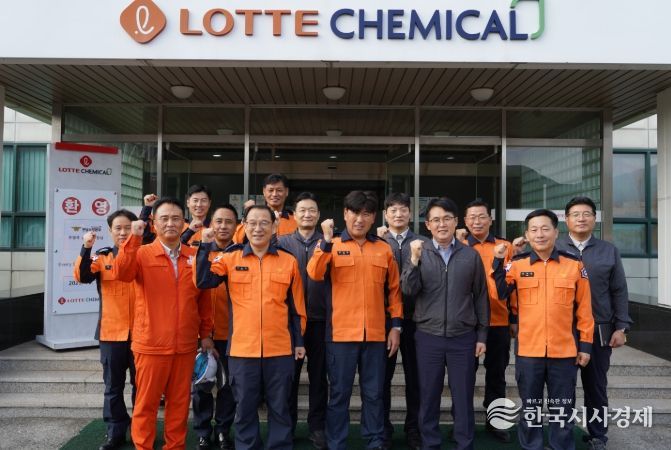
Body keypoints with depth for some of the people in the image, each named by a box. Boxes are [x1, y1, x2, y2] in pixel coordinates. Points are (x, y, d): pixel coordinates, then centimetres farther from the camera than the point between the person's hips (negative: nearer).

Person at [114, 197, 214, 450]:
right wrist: (134, 238, -30)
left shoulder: (195, 257, 3)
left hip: (186, 345, 3)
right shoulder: (142, 254, -3)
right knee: (146, 402, 9)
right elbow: (122, 274, -23)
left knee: (180, 402, 13)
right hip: (151, 344, -2)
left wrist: (206, 334, 9)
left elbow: (204, 299, 9)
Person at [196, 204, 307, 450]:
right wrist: (205, 247, -16)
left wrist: (299, 341, 8)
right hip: (242, 349, 0)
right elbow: (202, 281, -10)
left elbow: (296, 307, 8)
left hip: (280, 349, 0)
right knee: (245, 408, 13)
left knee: (279, 408, 13)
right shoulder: (230, 259, 2)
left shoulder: (289, 261, 3)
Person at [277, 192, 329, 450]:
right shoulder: (283, 242, 5)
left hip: (319, 318, 0)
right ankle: (287, 425, 24)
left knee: (318, 374, 8)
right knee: (290, 373, 9)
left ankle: (317, 426, 21)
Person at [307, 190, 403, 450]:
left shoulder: (384, 249, 8)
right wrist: (327, 241, -25)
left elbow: (394, 290, 11)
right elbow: (314, 274, -16)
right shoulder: (331, 246, 2)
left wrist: (396, 325, 5)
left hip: (375, 334, 2)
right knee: (339, 393, 7)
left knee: (373, 394, 12)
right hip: (341, 333, -2)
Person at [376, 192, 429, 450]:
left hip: (414, 317, 0)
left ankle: (413, 429, 27)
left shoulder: (423, 243, 3)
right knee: (383, 375, 11)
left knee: (414, 375, 11)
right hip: (384, 317, 0)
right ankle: (383, 429, 25)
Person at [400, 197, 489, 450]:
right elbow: (408, 290, -6)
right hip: (428, 337, 0)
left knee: (463, 398, 9)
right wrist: (414, 260, -19)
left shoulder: (471, 255, 2)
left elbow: (480, 297, 6)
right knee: (428, 397, 10)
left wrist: (482, 335, 4)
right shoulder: (419, 253, 2)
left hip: (463, 337, 0)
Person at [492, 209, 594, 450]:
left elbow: (584, 308, 3)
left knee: (562, 409, 13)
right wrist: (498, 262, -19)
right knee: (530, 407, 14)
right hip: (528, 350, 0)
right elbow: (499, 294, -11)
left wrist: (585, 344, 3)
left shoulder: (574, 264, 0)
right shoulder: (517, 264, -1)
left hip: (565, 350, 0)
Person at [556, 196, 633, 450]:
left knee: (596, 385, 12)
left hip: (599, 330, 1)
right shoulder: (554, 249, 0)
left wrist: (621, 327, 1)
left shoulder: (609, 251, 6)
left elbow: (619, 292, 6)